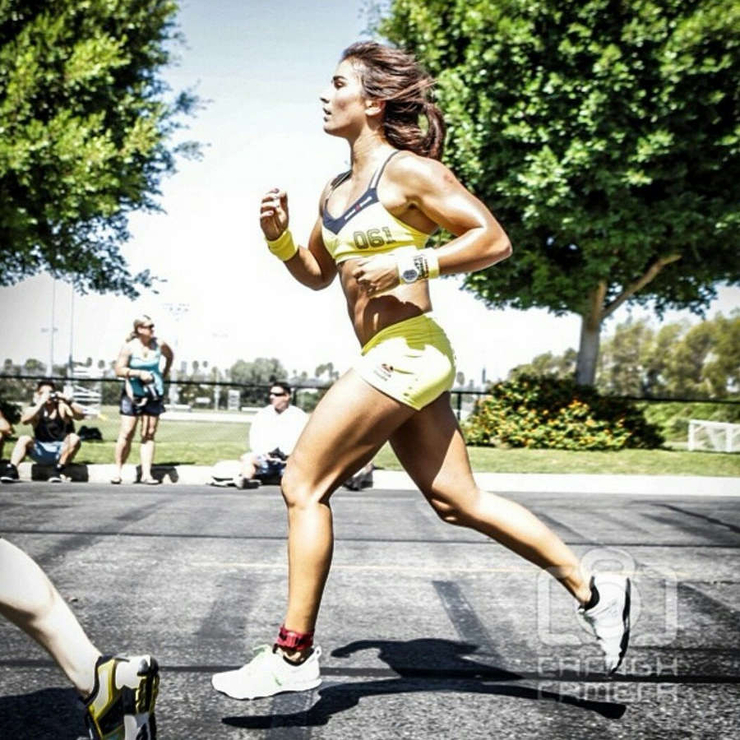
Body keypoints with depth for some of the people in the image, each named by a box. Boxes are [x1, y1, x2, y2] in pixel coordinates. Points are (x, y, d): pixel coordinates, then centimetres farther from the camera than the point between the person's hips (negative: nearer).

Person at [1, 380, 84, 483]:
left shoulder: (62, 407, 0)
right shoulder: (35, 409, 2)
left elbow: (81, 415, -15)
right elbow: (24, 420, -20)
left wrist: (68, 401, -29)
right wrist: (40, 404, -28)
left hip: (62, 451, -1)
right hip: (42, 451, 1)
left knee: (74, 438, -29)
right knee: (24, 439, -22)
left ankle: (58, 470, -29)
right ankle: (12, 469, -35)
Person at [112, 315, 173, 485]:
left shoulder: (159, 345, 1)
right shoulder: (129, 347, -7)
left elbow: (170, 356, 21)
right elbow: (119, 370, -9)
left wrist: (164, 374, 12)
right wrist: (139, 373, -19)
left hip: (154, 394, 3)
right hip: (133, 394, -3)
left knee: (149, 434, 1)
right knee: (127, 433, -5)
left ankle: (146, 474, 1)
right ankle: (118, 471, 7)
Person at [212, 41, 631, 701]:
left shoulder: (408, 171, -7)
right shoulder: (335, 191, 18)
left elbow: (493, 239, -9)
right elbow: (316, 275, 28)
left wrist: (406, 264, -17)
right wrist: (277, 234, 10)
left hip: (406, 351, -9)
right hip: (391, 361, 9)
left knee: (302, 485, -7)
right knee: (459, 502, 10)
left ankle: (294, 656, 2)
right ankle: (594, 591, 19)